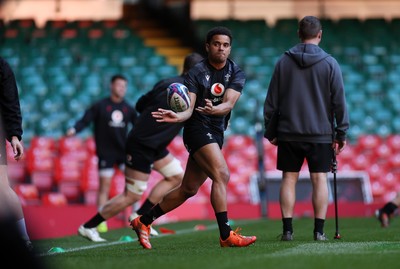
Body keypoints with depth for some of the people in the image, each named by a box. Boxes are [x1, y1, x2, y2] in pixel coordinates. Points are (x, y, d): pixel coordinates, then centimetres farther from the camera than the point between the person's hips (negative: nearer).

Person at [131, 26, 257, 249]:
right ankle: (226, 235, -23)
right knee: (222, 175, -22)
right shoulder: (196, 73, -7)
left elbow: (229, 103, -14)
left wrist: (215, 109, -36)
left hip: (216, 133, 6)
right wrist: (177, 116, -36)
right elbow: (189, 109, -13)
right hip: (198, 128, -6)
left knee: (189, 189, 11)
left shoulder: (236, 74, 2)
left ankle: (143, 222, 23)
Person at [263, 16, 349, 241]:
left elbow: (271, 101, 5)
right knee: (320, 179, 2)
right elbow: (339, 102, -3)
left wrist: (270, 130, 13)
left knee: (289, 179, 5)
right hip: (321, 133, -1)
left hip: (289, 132, 2)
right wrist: (341, 132, 4)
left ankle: (288, 229, 1)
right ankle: (319, 230, -3)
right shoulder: (330, 63, -3)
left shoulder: (284, 62, 3)